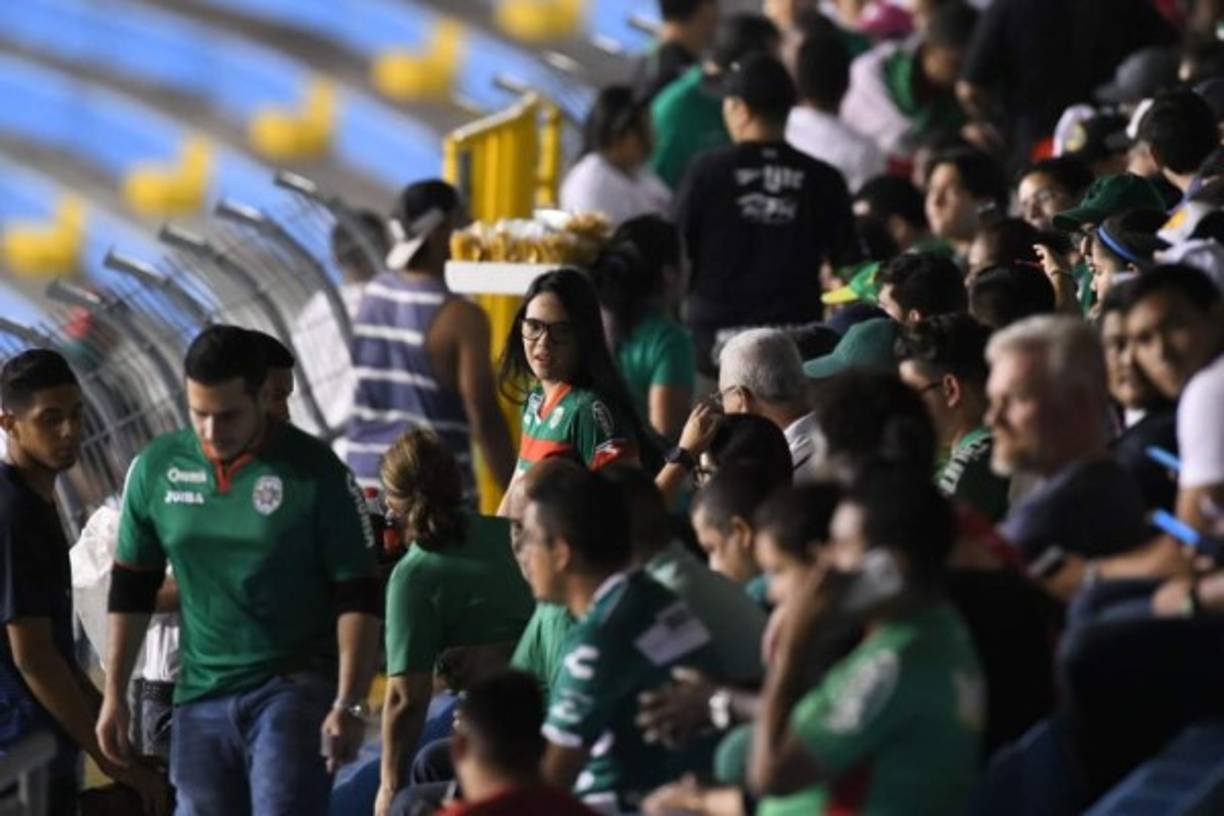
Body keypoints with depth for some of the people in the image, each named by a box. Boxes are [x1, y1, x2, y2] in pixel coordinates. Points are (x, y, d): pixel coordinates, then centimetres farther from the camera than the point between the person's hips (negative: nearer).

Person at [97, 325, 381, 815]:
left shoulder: (314, 471, -8)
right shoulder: (157, 468, 2)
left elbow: (357, 597, -7)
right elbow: (132, 589, 13)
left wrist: (349, 704, -16)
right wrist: (115, 694, 10)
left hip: (295, 686, -4)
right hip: (201, 696, 4)